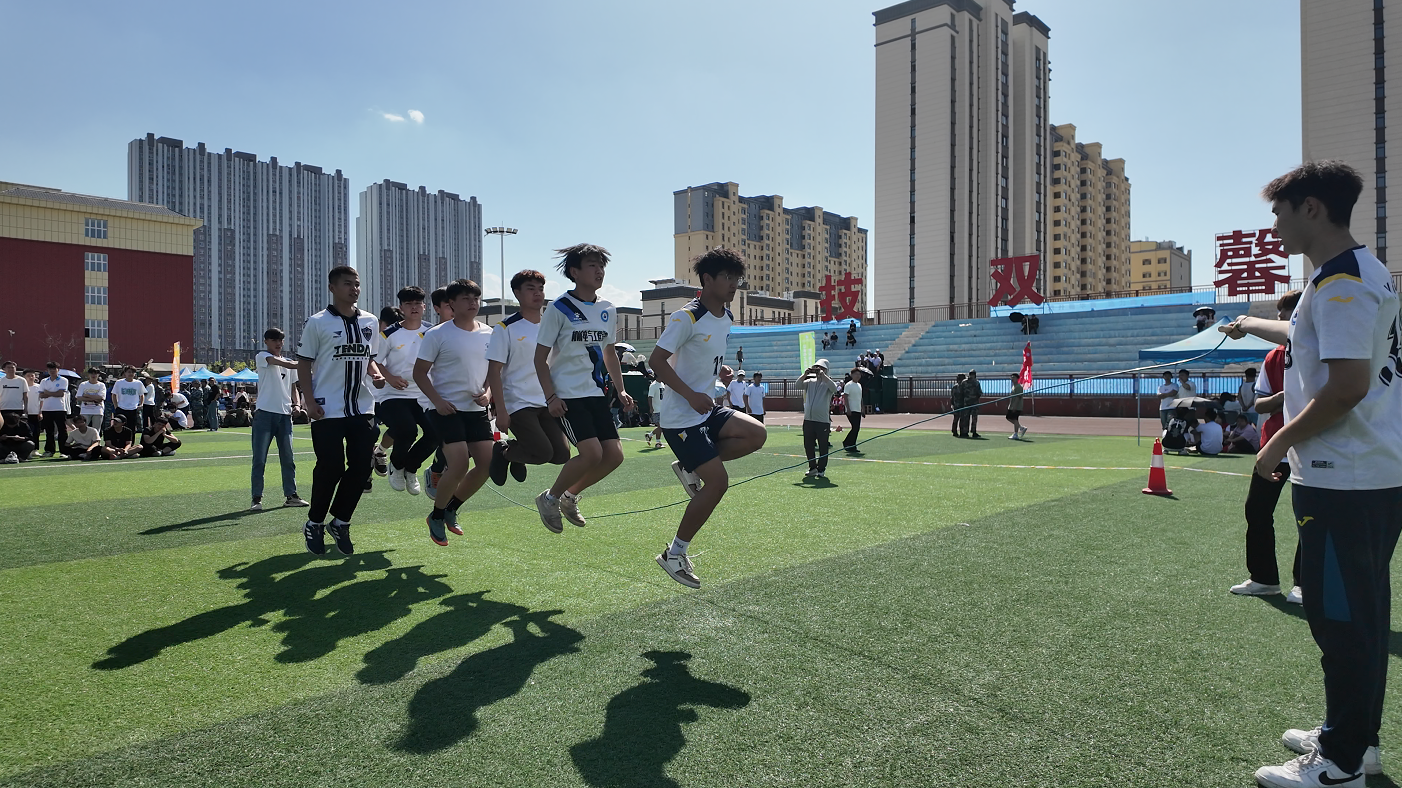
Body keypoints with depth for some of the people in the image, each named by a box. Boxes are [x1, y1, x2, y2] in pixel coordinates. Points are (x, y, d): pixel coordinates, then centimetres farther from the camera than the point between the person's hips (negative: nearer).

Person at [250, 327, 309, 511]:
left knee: (288, 458, 7)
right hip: (265, 413, -5)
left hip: (285, 414, 5)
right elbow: (281, 362, -17)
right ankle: (257, 499, 2)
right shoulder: (262, 356, 1)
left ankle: (291, 495, 15)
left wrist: (296, 404, 5)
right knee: (259, 459, -3)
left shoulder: (290, 364, 16)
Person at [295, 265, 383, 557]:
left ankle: (340, 522, 20)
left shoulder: (370, 321, 11)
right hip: (328, 411, -4)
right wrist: (309, 401, -10)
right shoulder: (317, 322, -3)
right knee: (330, 468, -4)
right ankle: (314, 524, 18)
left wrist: (376, 373, -1)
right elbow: (304, 363, -1)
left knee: (361, 467, 2)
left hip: (362, 408, 5)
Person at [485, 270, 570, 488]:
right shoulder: (505, 329, -5)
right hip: (518, 404, -6)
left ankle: (518, 457, 22)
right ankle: (502, 451, 12)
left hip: (547, 404, 6)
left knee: (561, 455, -6)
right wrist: (500, 411, -14)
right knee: (543, 453, -19)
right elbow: (494, 372, -7)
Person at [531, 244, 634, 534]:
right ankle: (550, 498, 7)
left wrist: (620, 390, 13)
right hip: (567, 396, -6)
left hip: (596, 394, 7)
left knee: (614, 455, -2)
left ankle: (570, 496, 20)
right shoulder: (560, 308, -8)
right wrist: (551, 396, -16)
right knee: (592, 453, -18)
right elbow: (540, 358, -6)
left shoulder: (607, 310, 9)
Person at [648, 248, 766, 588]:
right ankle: (674, 554, 4)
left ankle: (690, 468, 7)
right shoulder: (686, 317, -17)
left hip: (707, 410, 8)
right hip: (681, 417, -8)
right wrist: (692, 395, -25)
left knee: (756, 434, -10)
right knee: (718, 482, -11)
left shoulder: (727, 317, 10)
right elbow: (657, 360, -20)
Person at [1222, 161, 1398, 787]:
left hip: (1343, 482, -10)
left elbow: (1348, 384, -25)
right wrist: (1253, 326, 47)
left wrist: (1279, 443, -15)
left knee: (1341, 617, -2)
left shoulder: (1340, 281, -17)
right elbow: (1316, 340, 35)